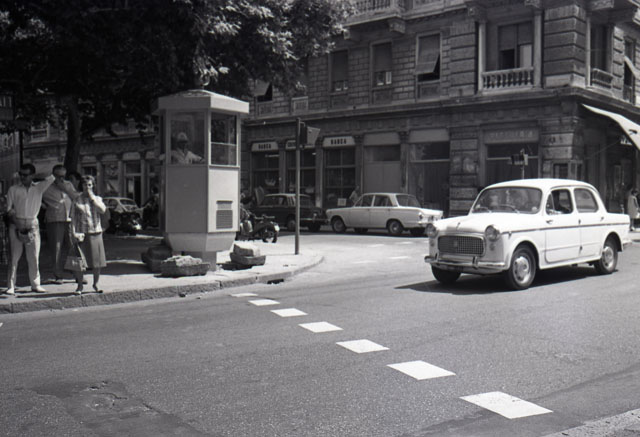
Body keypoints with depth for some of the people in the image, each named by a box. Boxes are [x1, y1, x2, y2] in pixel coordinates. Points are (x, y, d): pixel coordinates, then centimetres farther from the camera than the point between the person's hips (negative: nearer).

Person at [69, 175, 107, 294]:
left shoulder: (97, 198, 10)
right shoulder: (77, 200, 4)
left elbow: (103, 210, -10)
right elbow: (73, 218, 2)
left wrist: (92, 198, -8)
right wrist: (73, 233, -8)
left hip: (95, 232, 2)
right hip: (81, 234, -2)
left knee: (97, 261, 4)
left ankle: (96, 284, 20)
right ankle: (79, 286, 10)